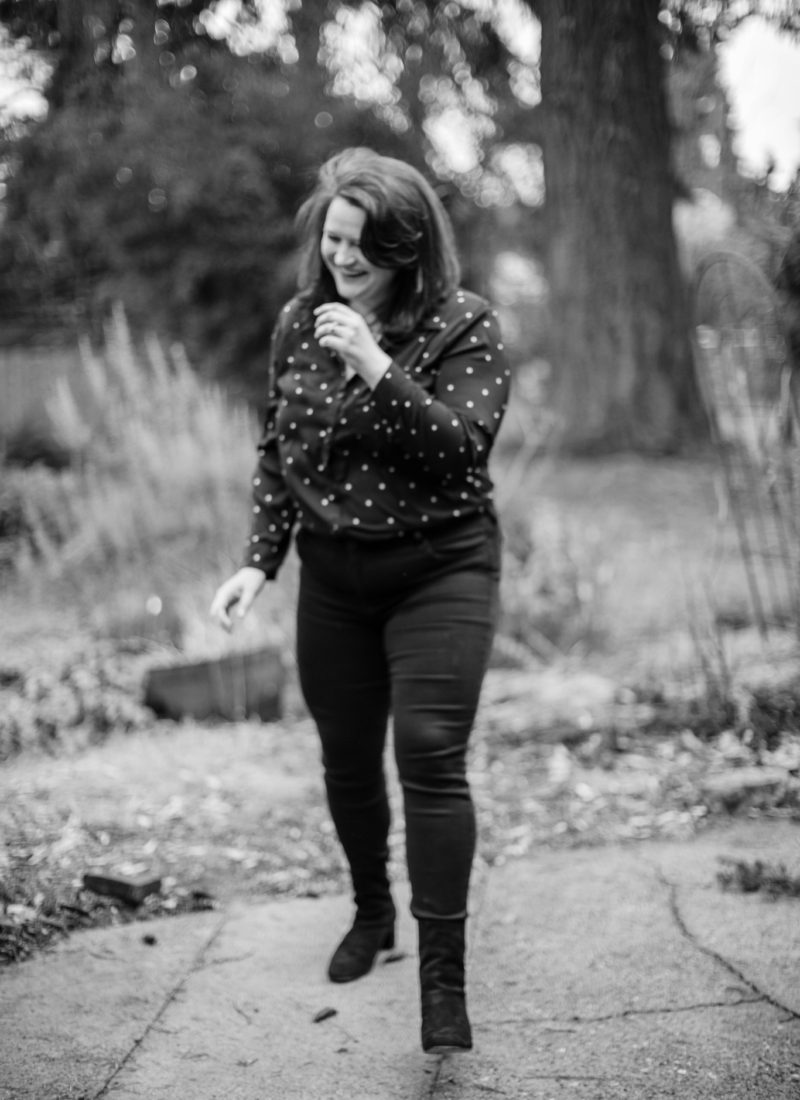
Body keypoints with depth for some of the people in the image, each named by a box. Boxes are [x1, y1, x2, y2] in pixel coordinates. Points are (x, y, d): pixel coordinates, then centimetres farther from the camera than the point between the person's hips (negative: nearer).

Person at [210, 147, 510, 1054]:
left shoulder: (463, 325, -11)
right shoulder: (299, 324, 2)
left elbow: (463, 446, -21)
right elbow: (276, 451, 9)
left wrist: (378, 370, -30)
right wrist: (260, 560, 1)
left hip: (440, 569, -4)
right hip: (332, 574, 5)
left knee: (430, 756, -14)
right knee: (346, 760, 14)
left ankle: (443, 974, -8)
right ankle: (371, 912, 39)